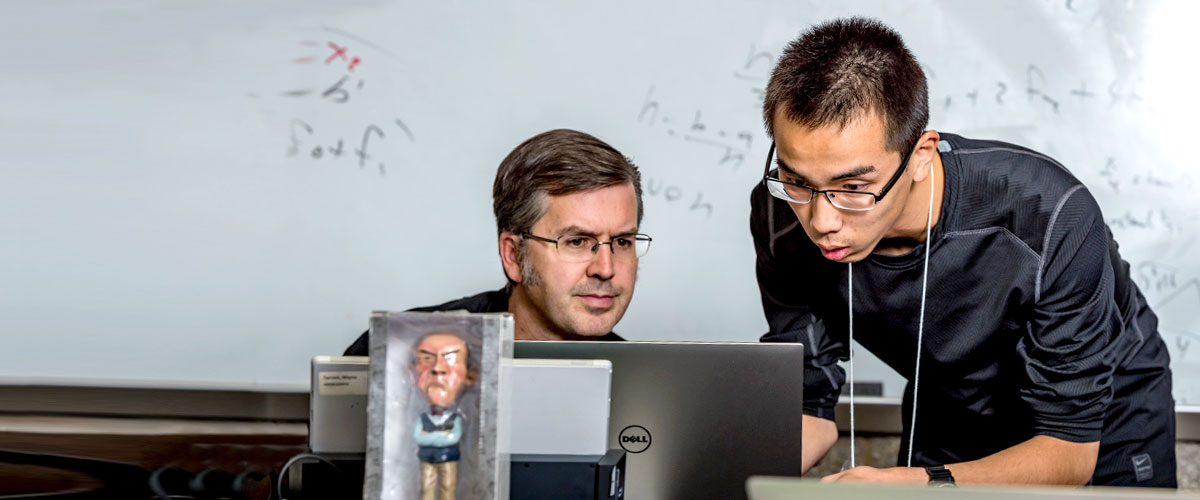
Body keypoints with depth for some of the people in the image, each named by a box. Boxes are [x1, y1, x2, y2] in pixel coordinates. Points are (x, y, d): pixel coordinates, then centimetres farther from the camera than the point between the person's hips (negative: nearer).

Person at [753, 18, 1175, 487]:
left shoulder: (1051, 218, -31)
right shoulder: (784, 216, -21)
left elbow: (1070, 449, -27)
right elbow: (810, 409, -11)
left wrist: (922, 485, -43)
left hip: (1101, 434, -1)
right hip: (950, 428, 1)